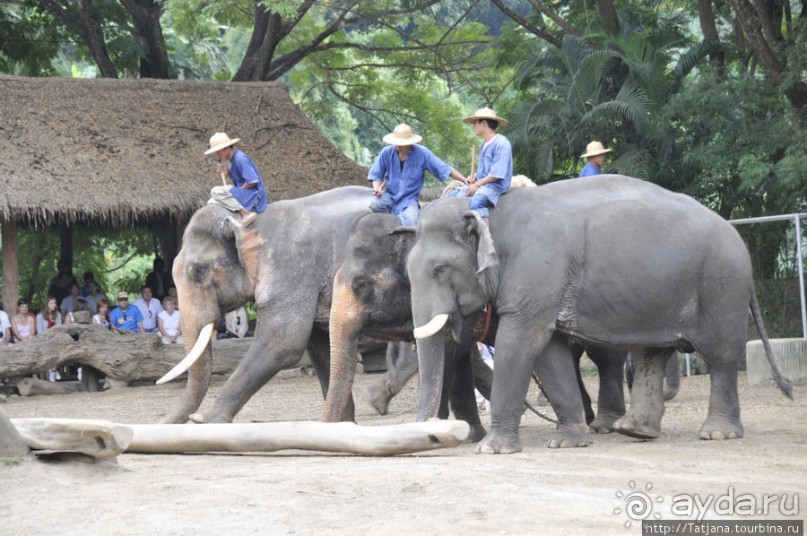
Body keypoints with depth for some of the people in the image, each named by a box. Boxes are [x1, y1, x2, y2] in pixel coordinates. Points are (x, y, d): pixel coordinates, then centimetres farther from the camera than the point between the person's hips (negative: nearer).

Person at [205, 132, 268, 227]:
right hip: (243, 194, 10)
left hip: (253, 195, -10)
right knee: (212, 202, 15)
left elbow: (253, 181, -23)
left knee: (216, 192, -21)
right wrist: (228, 173, 2)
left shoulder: (240, 159, -19)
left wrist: (238, 191, -13)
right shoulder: (233, 158, 11)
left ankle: (246, 213, -25)